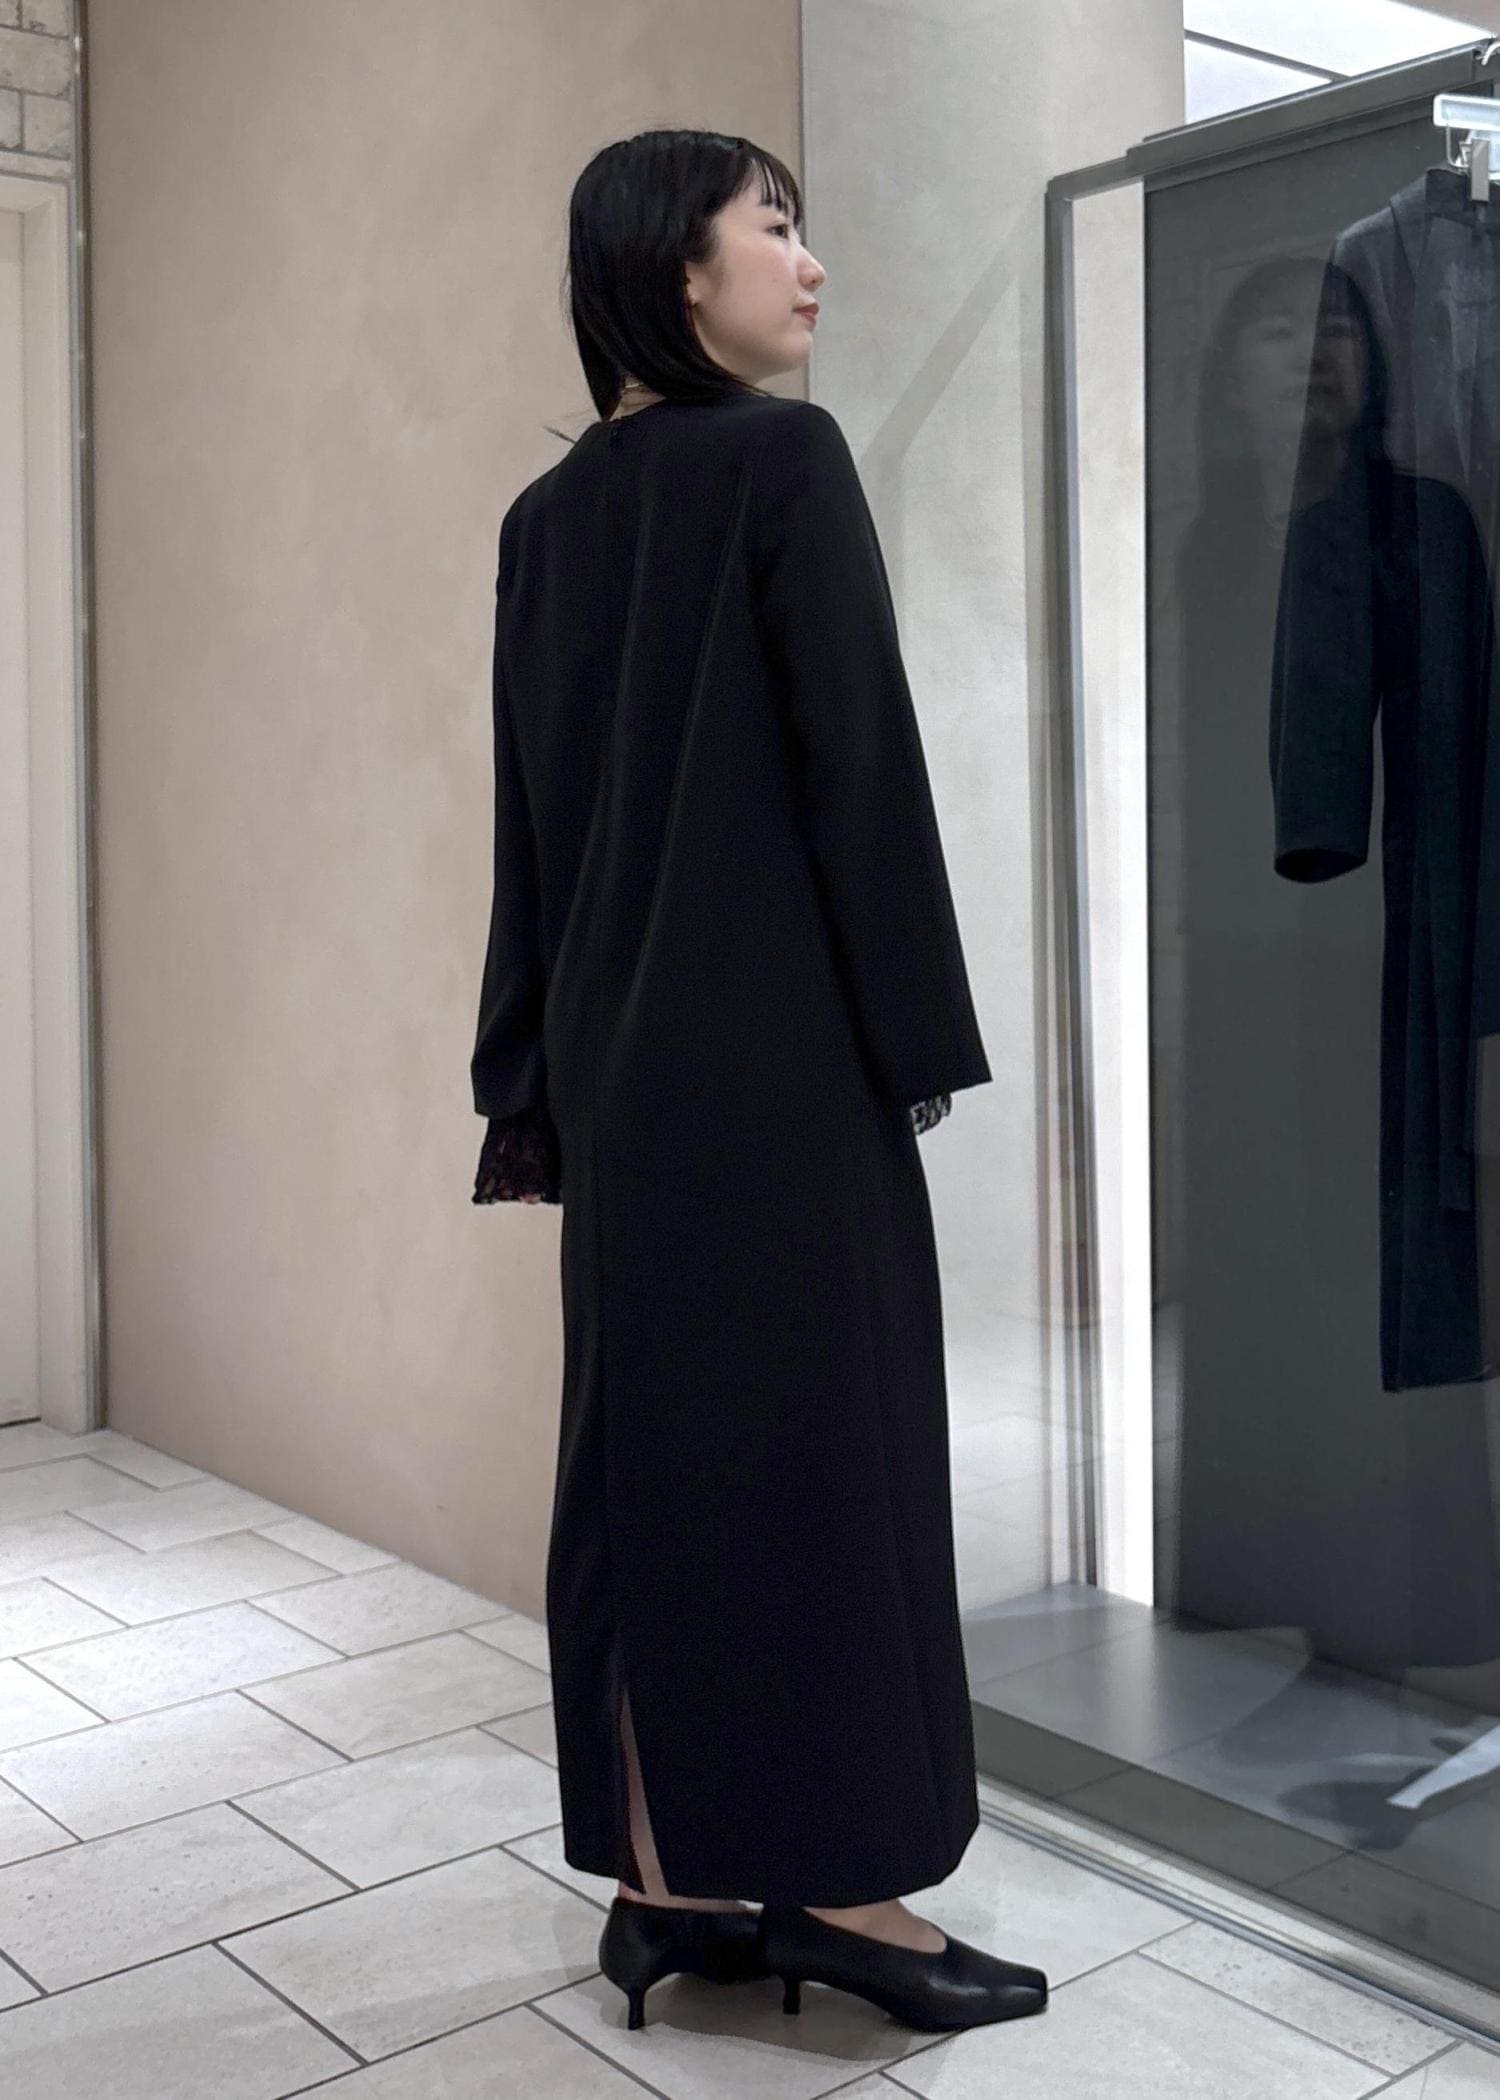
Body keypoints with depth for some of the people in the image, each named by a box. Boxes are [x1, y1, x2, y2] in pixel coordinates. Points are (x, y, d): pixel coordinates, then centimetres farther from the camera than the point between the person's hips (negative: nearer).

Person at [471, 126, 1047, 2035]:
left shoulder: (549, 515, 12)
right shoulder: (784, 458, -8)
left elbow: (529, 807, 11)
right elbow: (858, 755, -13)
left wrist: (534, 1071, 14)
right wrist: (923, 1034, -8)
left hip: (617, 1045, 7)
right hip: (783, 1035, -7)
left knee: (647, 1434, 9)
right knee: (822, 1425, 0)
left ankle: (663, 1880, 17)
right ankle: (839, 1885, 9)